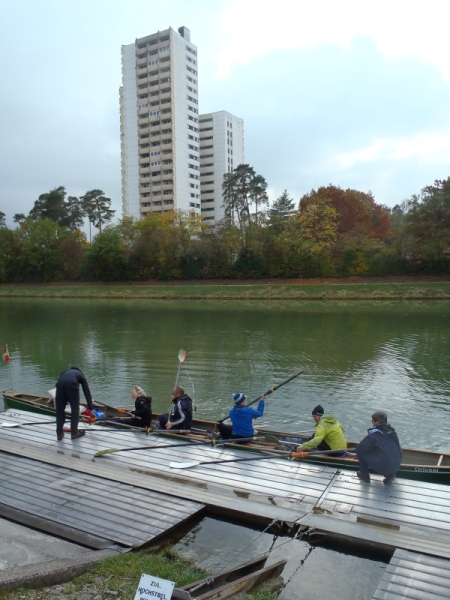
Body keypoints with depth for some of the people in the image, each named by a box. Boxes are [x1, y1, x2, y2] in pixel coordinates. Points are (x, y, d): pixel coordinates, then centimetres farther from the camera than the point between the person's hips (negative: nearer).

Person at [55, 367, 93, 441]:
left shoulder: (65, 371, 42)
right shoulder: (81, 374, 34)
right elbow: (87, 391, 32)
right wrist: (90, 407, 35)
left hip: (60, 384, 2)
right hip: (72, 385, -2)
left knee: (59, 410, 17)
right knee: (75, 409, 16)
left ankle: (59, 433, 23)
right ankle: (74, 432, 23)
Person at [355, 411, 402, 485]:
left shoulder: (374, 433, -9)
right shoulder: (392, 431, 8)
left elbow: (361, 447, -8)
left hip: (382, 467, -6)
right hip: (396, 467, 6)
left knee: (359, 449, 5)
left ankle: (364, 475, 14)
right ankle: (390, 475, 20)